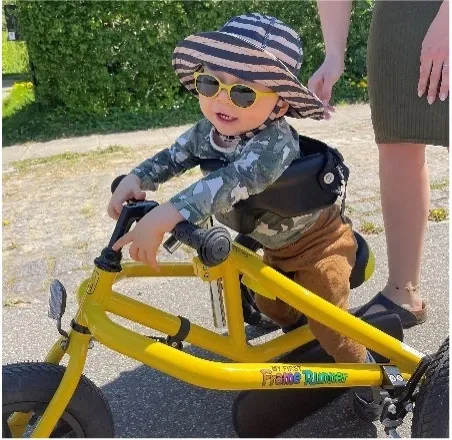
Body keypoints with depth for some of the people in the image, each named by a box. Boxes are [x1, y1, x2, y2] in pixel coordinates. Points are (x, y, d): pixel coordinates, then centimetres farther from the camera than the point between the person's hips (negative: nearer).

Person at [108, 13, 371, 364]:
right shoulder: (206, 132, -13)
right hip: (277, 244, 8)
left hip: (319, 241, -7)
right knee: (272, 307, 21)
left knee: (327, 324, -1)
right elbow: (172, 157, -1)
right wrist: (135, 180, -20)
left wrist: (163, 217, -63)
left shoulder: (275, 143, -40)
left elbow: (231, 182, -54)